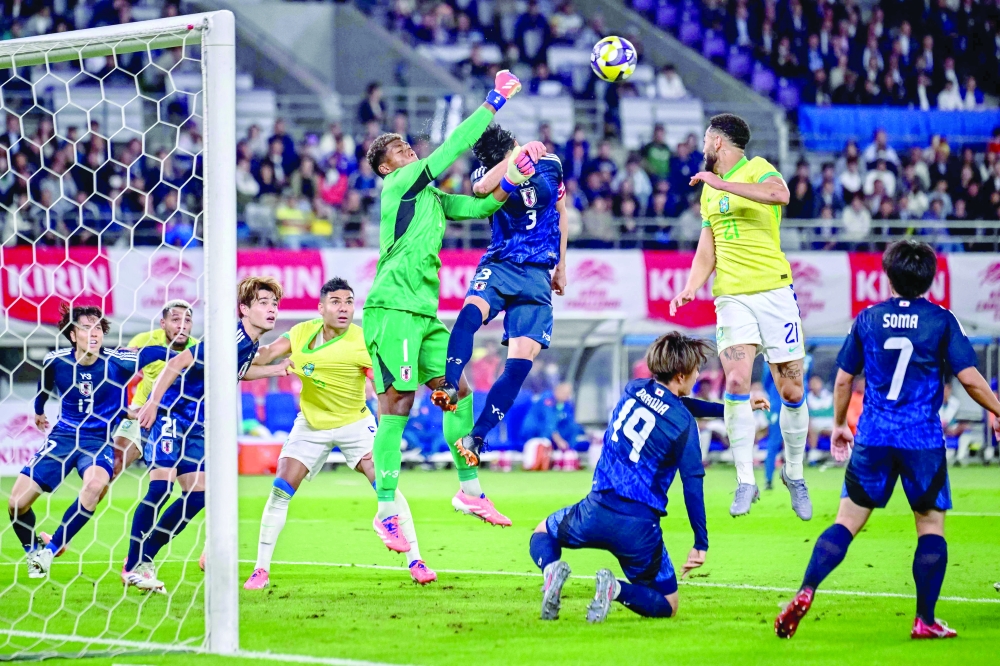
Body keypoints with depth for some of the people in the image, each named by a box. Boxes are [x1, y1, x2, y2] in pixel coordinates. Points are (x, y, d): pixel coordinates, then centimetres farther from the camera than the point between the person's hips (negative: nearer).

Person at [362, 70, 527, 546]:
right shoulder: (399, 184, -3)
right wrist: (494, 102, -3)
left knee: (458, 392, 9)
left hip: (424, 313, 9)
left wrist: (509, 184, -1)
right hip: (392, 309, -9)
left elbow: (476, 206, 18)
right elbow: (453, 148, -6)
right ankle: (386, 511, -10)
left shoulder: (432, 197, 21)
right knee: (397, 404, -11)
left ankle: (469, 490, 19)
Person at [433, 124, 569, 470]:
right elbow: (482, 189, -31)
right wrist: (519, 156, -34)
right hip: (499, 266, -1)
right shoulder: (487, 174, -4)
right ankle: (449, 386, -47)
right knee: (471, 311, -36)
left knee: (521, 361, -13)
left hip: (537, 276, 1)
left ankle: (477, 438, -15)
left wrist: (561, 266, 22)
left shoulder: (550, 165, 3)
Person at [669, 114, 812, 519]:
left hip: (774, 292, -4)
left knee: (791, 391, 1)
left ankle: (794, 474, 21)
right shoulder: (709, 190, 18)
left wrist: (722, 183, -28)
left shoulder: (758, 169, -2)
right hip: (732, 297, 4)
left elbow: (780, 194, -26)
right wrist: (691, 288, 2)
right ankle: (746, 481, -12)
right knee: (736, 383, -16)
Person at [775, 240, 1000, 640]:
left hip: (873, 438, 2)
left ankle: (805, 595, -10)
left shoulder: (867, 320, 5)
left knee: (847, 521, 6)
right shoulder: (941, 321, -2)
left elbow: (843, 380, 10)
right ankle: (925, 621, 4)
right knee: (931, 525, 8)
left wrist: (839, 425, 25)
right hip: (923, 440, -2)